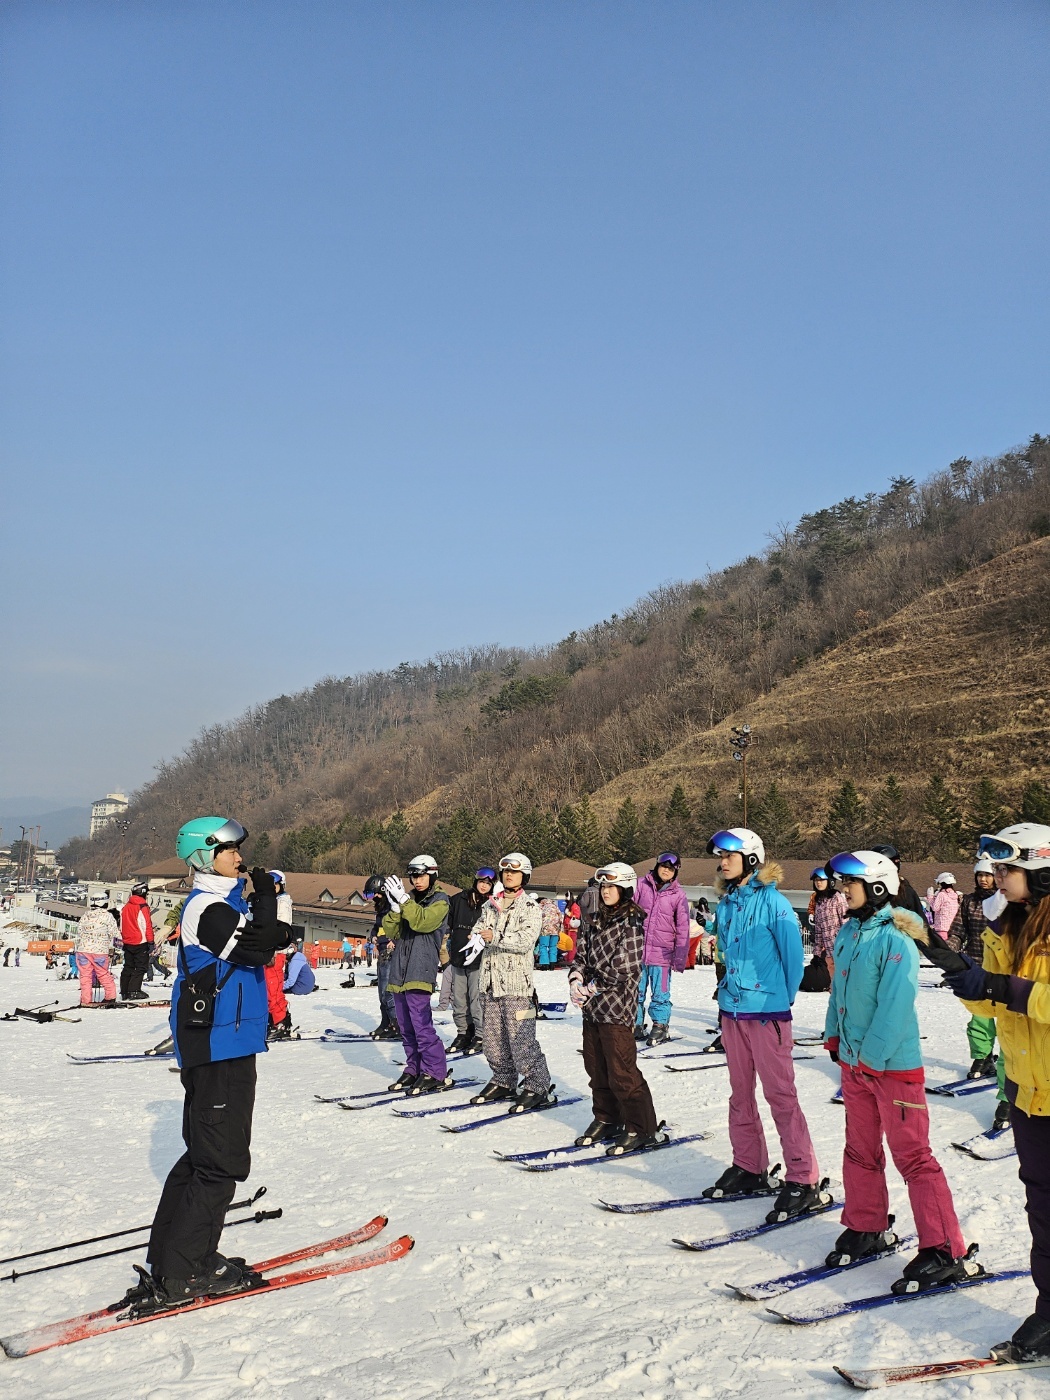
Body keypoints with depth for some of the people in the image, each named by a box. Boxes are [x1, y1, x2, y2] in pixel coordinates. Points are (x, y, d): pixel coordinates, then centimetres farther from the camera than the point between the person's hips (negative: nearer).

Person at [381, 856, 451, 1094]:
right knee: (406, 1027, 11)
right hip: (399, 970, 7)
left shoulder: (440, 900, -1)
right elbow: (392, 932, 7)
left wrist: (403, 899, -23)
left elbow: (422, 921, -19)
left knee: (421, 1025, -11)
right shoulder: (408, 899, 16)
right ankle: (414, 1069, 21)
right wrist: (395, 907, -9)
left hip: (420, 971, -7)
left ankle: (437, 1074, -5)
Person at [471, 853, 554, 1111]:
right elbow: (479, 928, 13)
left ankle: (537, 1087, 1)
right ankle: (503, 1083, 25)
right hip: (490, 980, 6)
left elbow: (526, 941, -15)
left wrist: (496, 937, -21)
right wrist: (478, 938, -10)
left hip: (516, 982, -6)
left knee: (521, 1038, -8)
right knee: (492, 1037, 11)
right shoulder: (491, 904, 16)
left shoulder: (530, 907, -3)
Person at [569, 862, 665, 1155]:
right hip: (592, 1008, 8)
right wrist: (576, 980, -6)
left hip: (617, 1006, -8)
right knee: (597, 1069, 15)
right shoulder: (597, 922, 13)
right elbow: (581, 956, 13)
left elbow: (625, 968, -17)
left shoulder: (631, 923, -11)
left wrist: (594, 987, -12)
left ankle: (643, 1130, 7)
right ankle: (606, 1120, 29)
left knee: (622, 1073, -4)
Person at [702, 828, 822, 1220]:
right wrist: (727, 993, 15)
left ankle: (803, 1181, 3)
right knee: (740, 1094, 14)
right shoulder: (725, 904, 9)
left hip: (767, 1011, -7)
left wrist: (784, 1001, -1)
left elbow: (793, 955, -7)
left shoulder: (772, 902, -11)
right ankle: (748, 1168, 27)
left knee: (780, 1095, -4)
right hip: (732, 1010, 7)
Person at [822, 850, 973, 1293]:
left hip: (893, 1065, -8)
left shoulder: (896, 940, -19)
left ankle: (945, 1252, 5)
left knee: (912, 1157, -3)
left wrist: (871, 1055, -20)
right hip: (854, 1061, 8)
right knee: (860, 1151, 17)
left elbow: (895, 1006, -22)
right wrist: (834, 1036, 12)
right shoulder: (848, 934, 6)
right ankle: (866, 1227, 32)